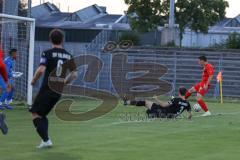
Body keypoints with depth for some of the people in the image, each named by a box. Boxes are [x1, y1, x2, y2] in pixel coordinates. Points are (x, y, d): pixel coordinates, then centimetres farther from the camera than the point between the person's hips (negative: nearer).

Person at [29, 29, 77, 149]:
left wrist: (34, 80, -3)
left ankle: (46, 140, -11)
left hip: (47, 88, -6)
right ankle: (45, 140, 9)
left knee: (35, 114, 2)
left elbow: (41, 70, -20)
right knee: (43, 114, 19)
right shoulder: (68, 56, 6)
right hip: (58, 91, 6)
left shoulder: (47, 53, -9)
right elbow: (74, 74, 6)